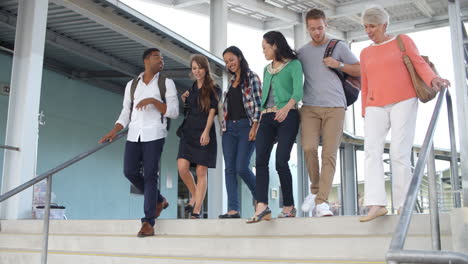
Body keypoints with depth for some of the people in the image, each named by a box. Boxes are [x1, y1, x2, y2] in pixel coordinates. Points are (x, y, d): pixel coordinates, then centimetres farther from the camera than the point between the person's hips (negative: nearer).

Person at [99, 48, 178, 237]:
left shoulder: (167, 83, 6)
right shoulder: (131, 85, 17)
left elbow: (173, 112, -3)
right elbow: (125, 113, 16)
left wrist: (153, 101, -15)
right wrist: (114, 131, 2)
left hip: (154, 134, -4)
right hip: (134, 134, 4)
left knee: (150, 175, -8)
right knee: (130, 171, -4)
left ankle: (148, 222, -5)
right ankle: (158, 200, 18)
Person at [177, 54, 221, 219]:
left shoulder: (213, 89, 2)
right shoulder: (191, 89, 16)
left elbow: (212, 111, -7)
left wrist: (206, 131, -18)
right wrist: (184, 100, 5)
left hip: (204, 133, -4)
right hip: (189, 131, 4)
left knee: (201, 171, -4)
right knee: (182, 167, -10)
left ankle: (196, 210, -1)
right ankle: (194, 196, 14)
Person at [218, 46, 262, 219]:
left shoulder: (252, 77, 0)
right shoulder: (231, 82, 19)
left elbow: (258, 103, -7)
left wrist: (255, 126, -15)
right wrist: (224, 126, 11)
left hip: (246, 126, -6)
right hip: (229, 128, 6)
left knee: (241, 167, -13)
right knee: (229, 169, -2)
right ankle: (233, 209, -3)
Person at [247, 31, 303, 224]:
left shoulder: (294, 64, 3)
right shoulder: (267, 69, 24)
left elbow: (298, 91, -11)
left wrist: (286, 107, -29)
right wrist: (261, 118, 13)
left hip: (287, 116, -6)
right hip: (267, 117, 6)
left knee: (281, 161, -10)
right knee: (261, 160, -11)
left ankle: (289, 206, 4)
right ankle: (262, 206, -18)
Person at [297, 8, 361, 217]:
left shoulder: (339, 47, 11)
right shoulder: (302, 52, 16)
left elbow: (360, 70, 12)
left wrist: (339, 65, -3)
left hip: (334, 107, -1)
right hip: (310, 107, 1)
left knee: (329, 154, -8)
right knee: (309, 147, -15)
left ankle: (322, 201, -7)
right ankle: (315, 189, 8)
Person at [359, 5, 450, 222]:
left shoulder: (403, 41, 11)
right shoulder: (365, 53, 20)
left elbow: (419, 64, 0)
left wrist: (433, 79, -20)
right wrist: (365, 113, 14)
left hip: (403, 102, -3)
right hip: (375, 107, 3)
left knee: (399, 153, -12)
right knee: (372, 150, -16)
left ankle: (403, 206, -5)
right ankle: (376, 204, -25)